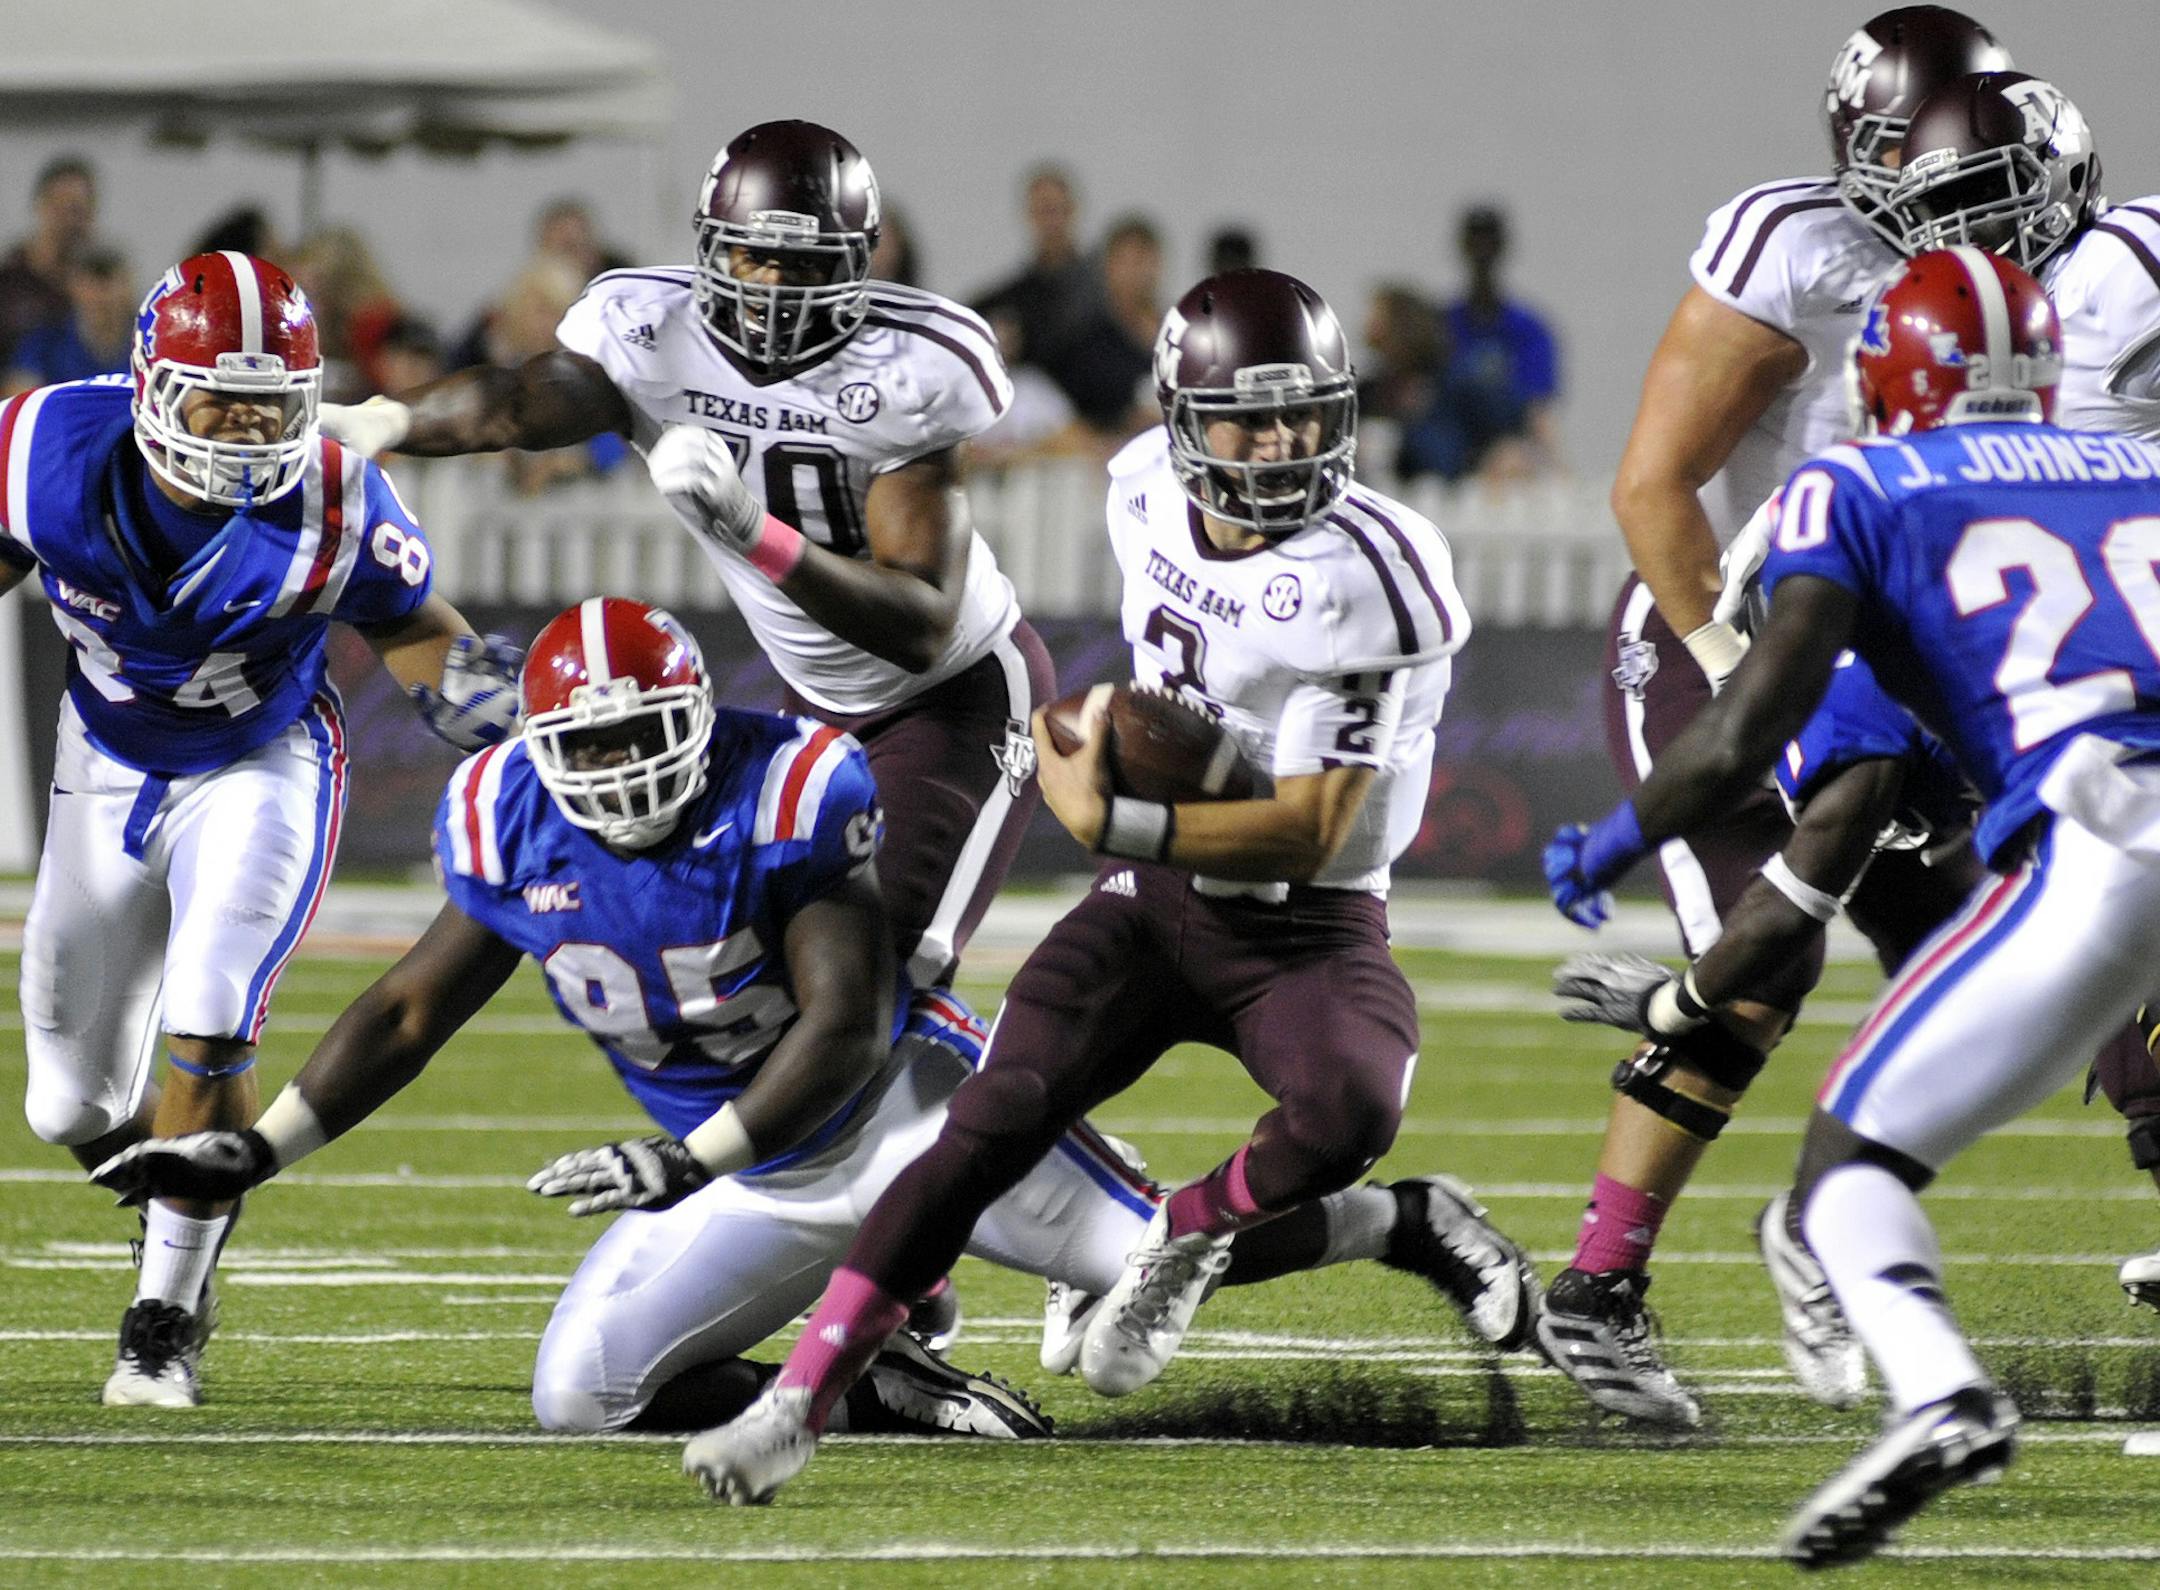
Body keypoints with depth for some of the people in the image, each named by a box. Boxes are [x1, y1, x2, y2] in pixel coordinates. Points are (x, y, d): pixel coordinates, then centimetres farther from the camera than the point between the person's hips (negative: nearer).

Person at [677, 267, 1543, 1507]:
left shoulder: (1362, 580, -23)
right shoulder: (1150, 494, -2)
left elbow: (1307, 838, -24)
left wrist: (1117, 822, -28)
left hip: (1307, 926, -4)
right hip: (1154, 900, 4)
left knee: (1350, 1111, -35)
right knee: (1000, 1114, -16)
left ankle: (1190, 1235, -1)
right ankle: (800, 1404, -15)